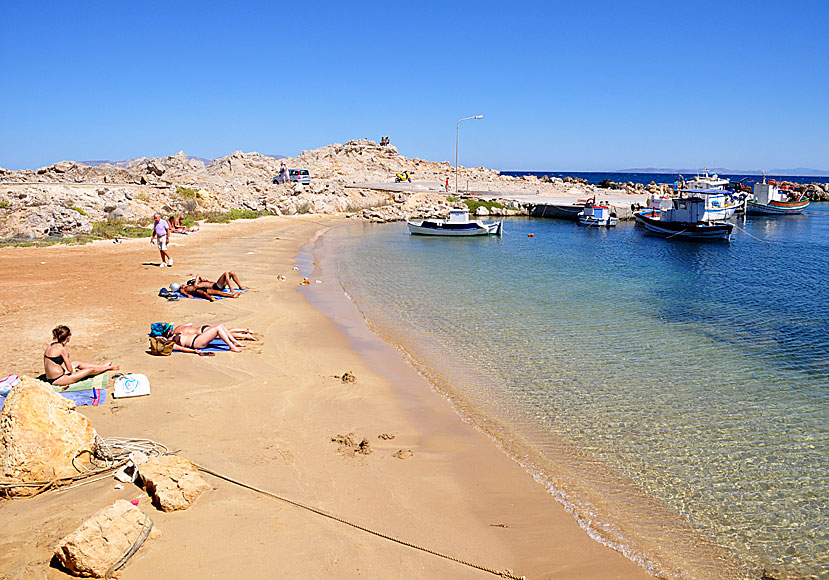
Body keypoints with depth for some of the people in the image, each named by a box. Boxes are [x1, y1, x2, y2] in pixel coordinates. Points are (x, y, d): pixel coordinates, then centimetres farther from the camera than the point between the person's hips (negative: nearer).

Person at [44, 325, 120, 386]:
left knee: (77, 363, 25)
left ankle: (102, 366, 42)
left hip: (50, 378, 9)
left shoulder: (50, 346, 4)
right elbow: (70, 369, -16)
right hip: (58, 380, -9)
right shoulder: (61, 348, -21)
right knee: (91, 370, 5)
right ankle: (108, 368, 33)